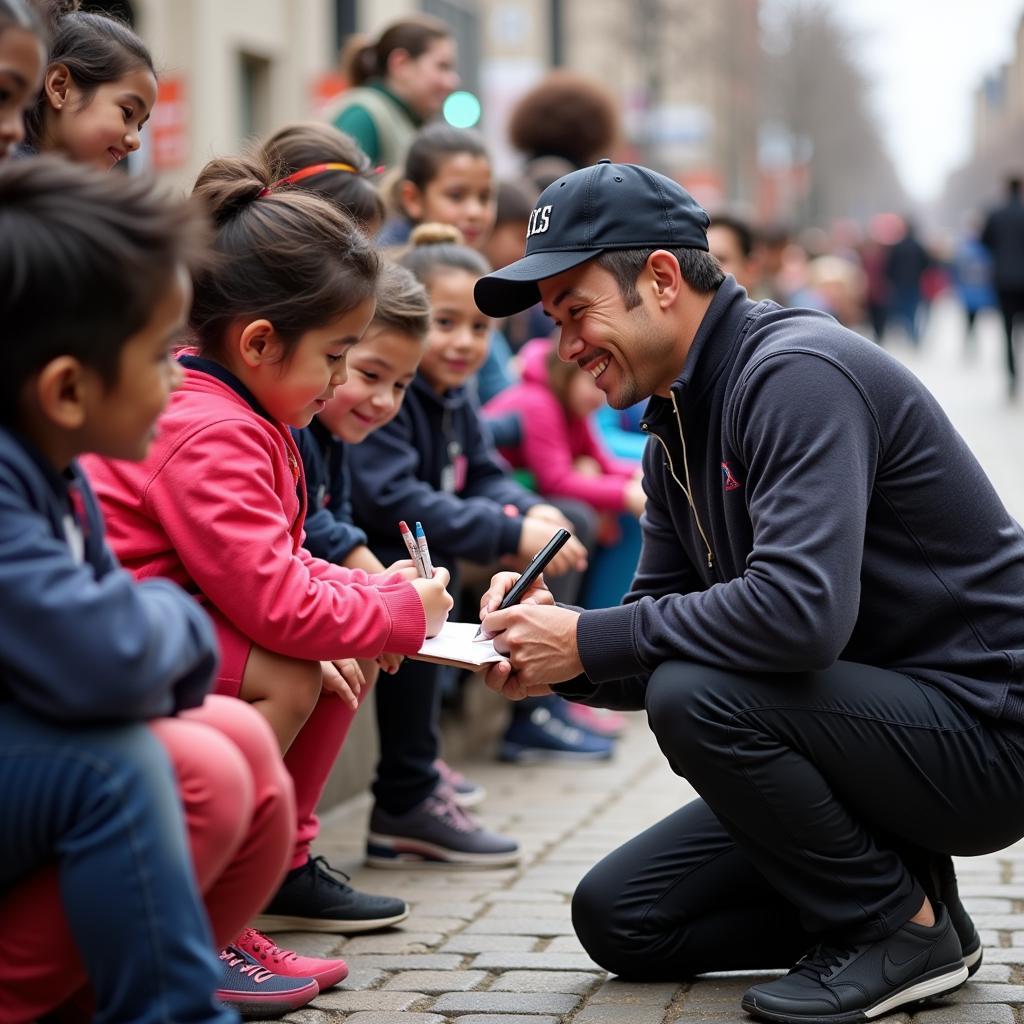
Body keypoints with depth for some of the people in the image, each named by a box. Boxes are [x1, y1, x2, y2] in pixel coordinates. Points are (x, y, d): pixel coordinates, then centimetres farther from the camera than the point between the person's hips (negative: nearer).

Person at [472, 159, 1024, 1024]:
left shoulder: (796, 374, -21)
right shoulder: (678, 428, 10)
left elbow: (802, 609, -34)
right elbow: (658, 635, 12)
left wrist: (590, 642, -24)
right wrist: (551, 650, -10)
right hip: (869, 723, 9)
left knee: (696, 696, -31)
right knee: (617, 918, 3)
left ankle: (902, 926, -11)